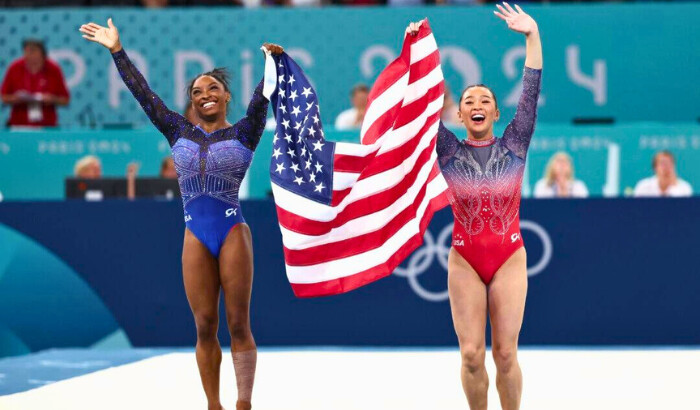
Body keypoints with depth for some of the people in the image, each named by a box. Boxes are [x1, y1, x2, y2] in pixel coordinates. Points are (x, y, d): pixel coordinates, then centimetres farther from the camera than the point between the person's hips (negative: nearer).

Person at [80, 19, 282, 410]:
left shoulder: (244, 133, 5)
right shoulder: (181, 133, 12)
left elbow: (262, 98, -10)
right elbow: (143, 94, 11)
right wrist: (117, 51, 9)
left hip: (234, 233, -3)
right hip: (196, 238, 3)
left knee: (238, 324, -3)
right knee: (205, 327, 2)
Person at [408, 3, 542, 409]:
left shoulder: (514, 145, 2)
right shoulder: (450, 150, 3)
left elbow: (531, 92, -5)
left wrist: (533, 35, -13)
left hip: (509, 258, 0)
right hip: (464, 261, 1)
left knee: (505, 353, -1)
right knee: (472, 354, -3)